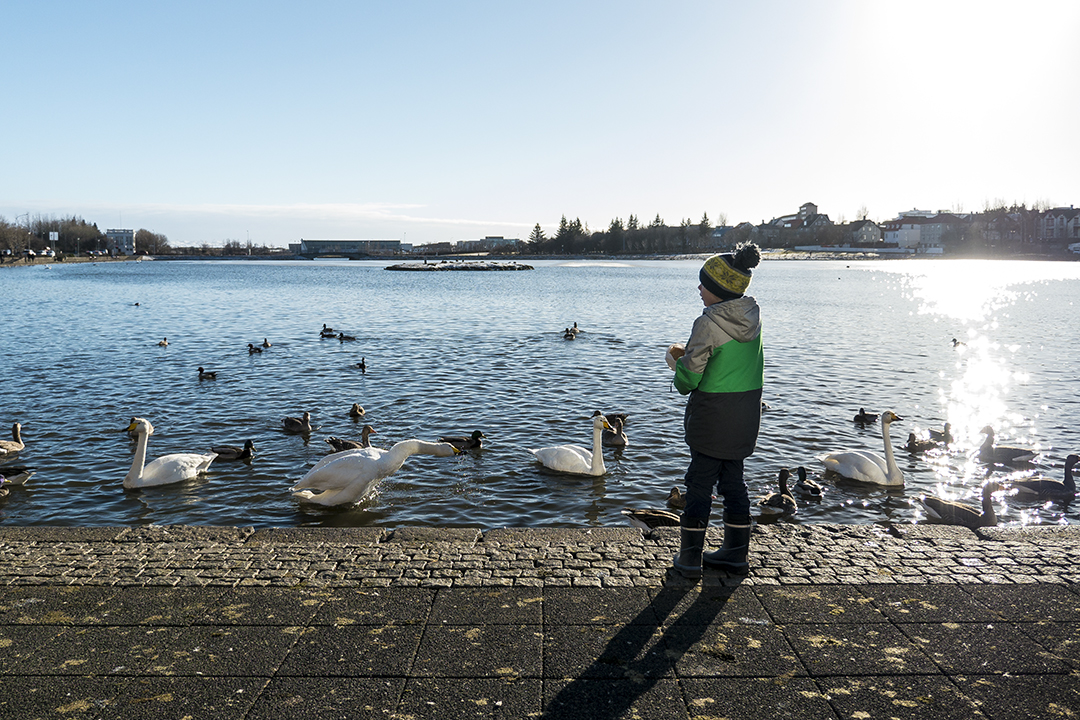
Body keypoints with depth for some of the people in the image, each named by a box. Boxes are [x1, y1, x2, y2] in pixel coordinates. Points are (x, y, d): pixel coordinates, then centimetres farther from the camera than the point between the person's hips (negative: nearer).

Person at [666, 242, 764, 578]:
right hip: (747, 409, 7)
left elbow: (689, 376, -14)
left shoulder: (708, 324, -18)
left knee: (699, 483, 4)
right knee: (733, 479, 16)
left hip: (712, 413, -7)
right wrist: (690, 354, 12)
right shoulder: (752, 318, 4)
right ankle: (736, 552, 25)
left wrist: (680, 359, 8)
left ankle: (689, 558, 11)